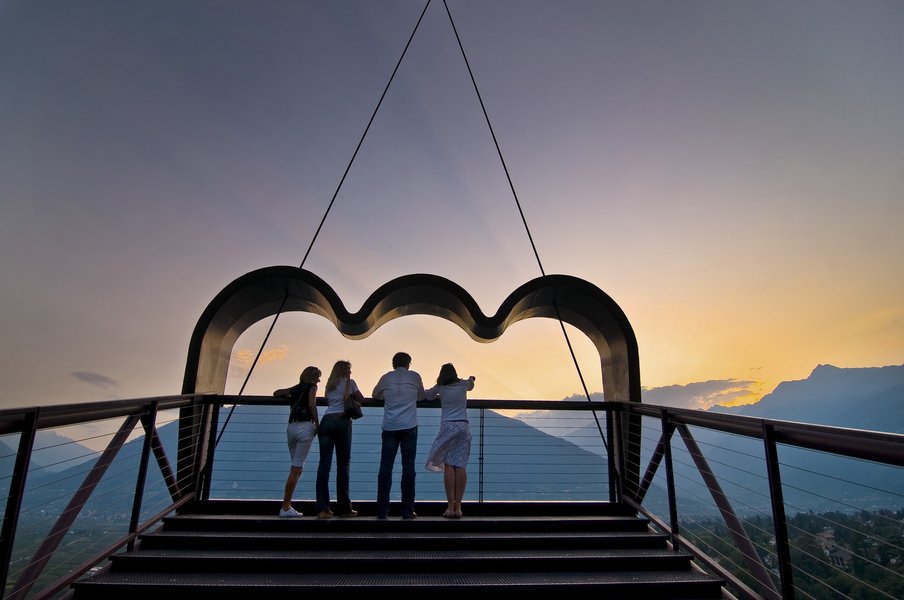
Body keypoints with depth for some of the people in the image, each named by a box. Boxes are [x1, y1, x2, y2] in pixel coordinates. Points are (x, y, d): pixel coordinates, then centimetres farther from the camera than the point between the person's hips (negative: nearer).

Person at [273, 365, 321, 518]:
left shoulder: (296, 388, 21)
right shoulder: (312, 387, 4)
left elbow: (276, 393, 28)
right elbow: (312, 405, -10)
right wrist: (317, 424, -6)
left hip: (291, 427, 6)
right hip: (305, 427, -6)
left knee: (296, 467, 13)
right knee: (297, 468, -4)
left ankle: (287, 505, 11)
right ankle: (285, 508, -4)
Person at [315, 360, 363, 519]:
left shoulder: (329, 385, 23)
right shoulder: (349, 383, 10)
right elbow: (361, 399, 17)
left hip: (326, 421, 4)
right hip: (342, 421, -4)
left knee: (324, 464, -1)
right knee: (343, 464, 0)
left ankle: (322, 508, -5)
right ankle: (344, 508, 4)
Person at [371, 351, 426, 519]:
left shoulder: (386, 377, 9)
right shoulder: (414, 376, 6)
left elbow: (375, 395, 25)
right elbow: (422, 396, 21)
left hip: (389, 427, 2)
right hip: (409, 427, -1)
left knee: (385, 468, 5)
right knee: (408, 468, 3)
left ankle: (382, 511, 7)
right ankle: (407, 511, 5)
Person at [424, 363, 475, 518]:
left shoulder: (440, 387, 7)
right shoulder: (463, 384, 10)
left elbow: (427, 395, 22)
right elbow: (471, 386, 34)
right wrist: (470, 380, 54)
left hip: (447, 426, -1)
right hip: (463, 426, 2)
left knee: (448, 466, -2)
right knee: (461, 466, 0)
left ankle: (450, 507, -5)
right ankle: (458, 507, 1)